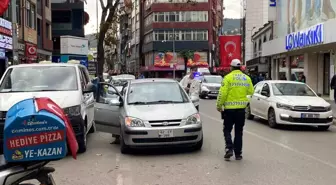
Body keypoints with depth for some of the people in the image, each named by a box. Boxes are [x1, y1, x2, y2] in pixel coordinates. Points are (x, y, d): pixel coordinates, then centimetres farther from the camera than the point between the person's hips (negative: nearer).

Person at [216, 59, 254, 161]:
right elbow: (251, 92, 13)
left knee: (227, 130, 9)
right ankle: (238, 153, 13)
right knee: (238, 132, 11)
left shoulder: (228, 77, -8)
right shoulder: (247, 78, 5)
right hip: (241, 108, 3)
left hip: (229, 108, -3)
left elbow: (222, 93, -13)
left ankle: (229, 148, -8)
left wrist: (219, 105, -4)